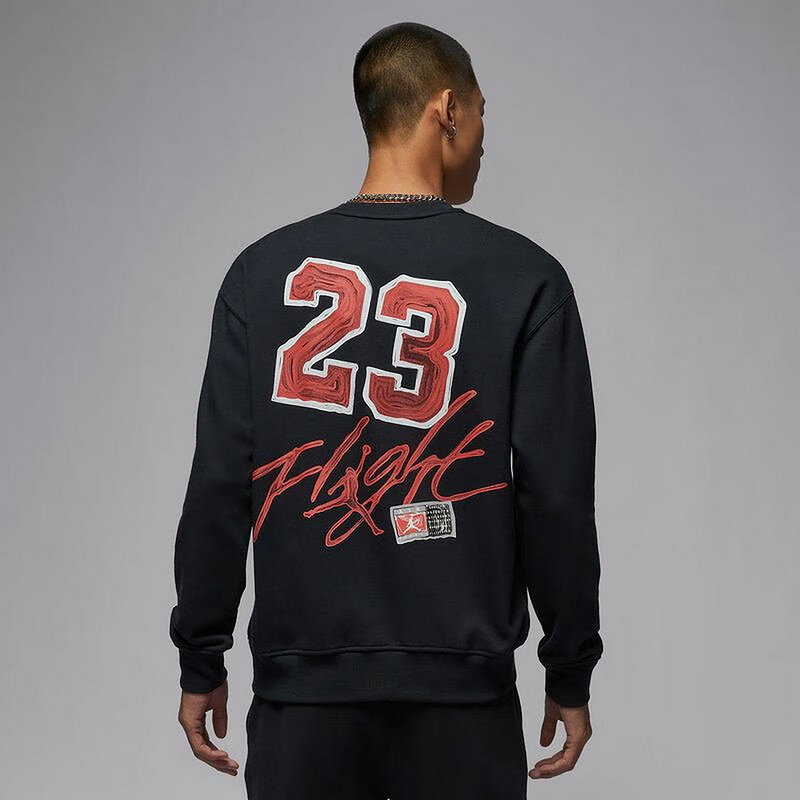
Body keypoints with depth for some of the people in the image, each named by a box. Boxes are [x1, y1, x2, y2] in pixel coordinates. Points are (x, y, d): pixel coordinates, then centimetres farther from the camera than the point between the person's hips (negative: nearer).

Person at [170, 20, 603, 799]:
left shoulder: (264, 271, 0)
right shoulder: (523, 277, -4)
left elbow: (221, 487, -1)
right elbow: (557, 499, -5)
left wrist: (200, 660, 9)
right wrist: (570, 674, 5)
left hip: (305, 684, 2)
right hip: (460, 689, -1)